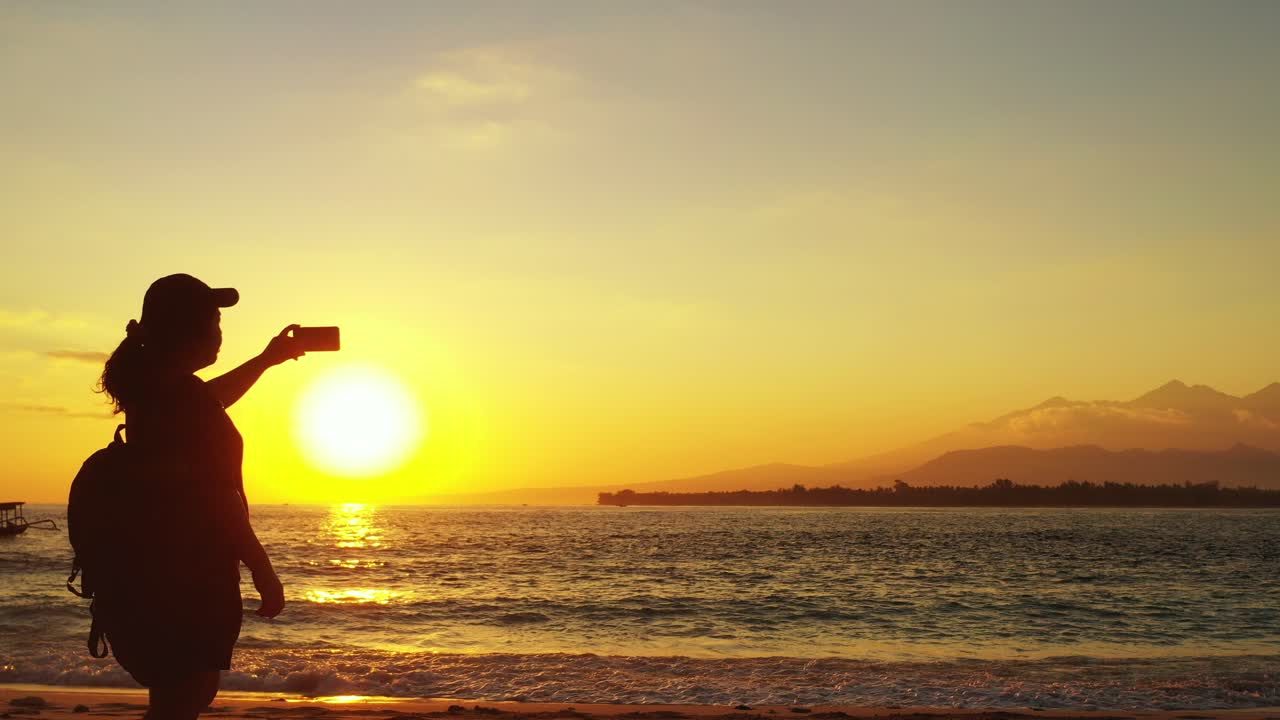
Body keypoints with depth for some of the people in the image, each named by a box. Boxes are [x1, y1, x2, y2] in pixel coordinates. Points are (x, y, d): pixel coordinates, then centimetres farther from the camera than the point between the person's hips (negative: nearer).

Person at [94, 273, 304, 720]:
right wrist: (264, 573, -17)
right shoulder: (183, 395, -20)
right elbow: (217, 501, -22)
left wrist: (265, 360, 41)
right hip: (183, 580, -10)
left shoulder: (155, 390, 10)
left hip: (151, 576, 10)